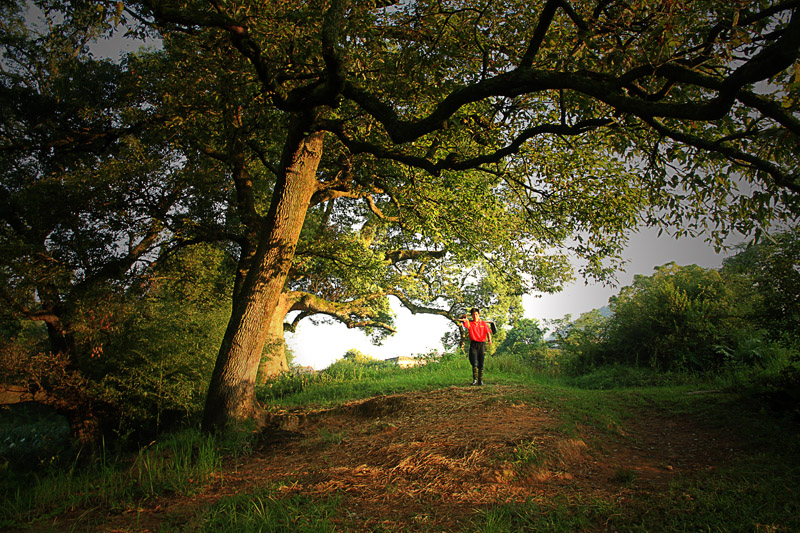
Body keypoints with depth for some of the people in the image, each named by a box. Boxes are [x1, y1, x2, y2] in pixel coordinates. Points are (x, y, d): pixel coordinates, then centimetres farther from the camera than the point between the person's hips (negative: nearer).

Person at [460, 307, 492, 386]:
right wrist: (463, 319, -39)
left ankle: (480, 380, 8)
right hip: (473, 344, -1)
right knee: (474, 362, -11)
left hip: (482, 344, 1)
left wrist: (489, 340, -17)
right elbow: (464, 322, -15)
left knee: (481, 363, 3)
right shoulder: (469, 323, 6)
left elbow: (488, 333, 2)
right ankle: (475, 379, -8)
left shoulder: (484, 323, 10)